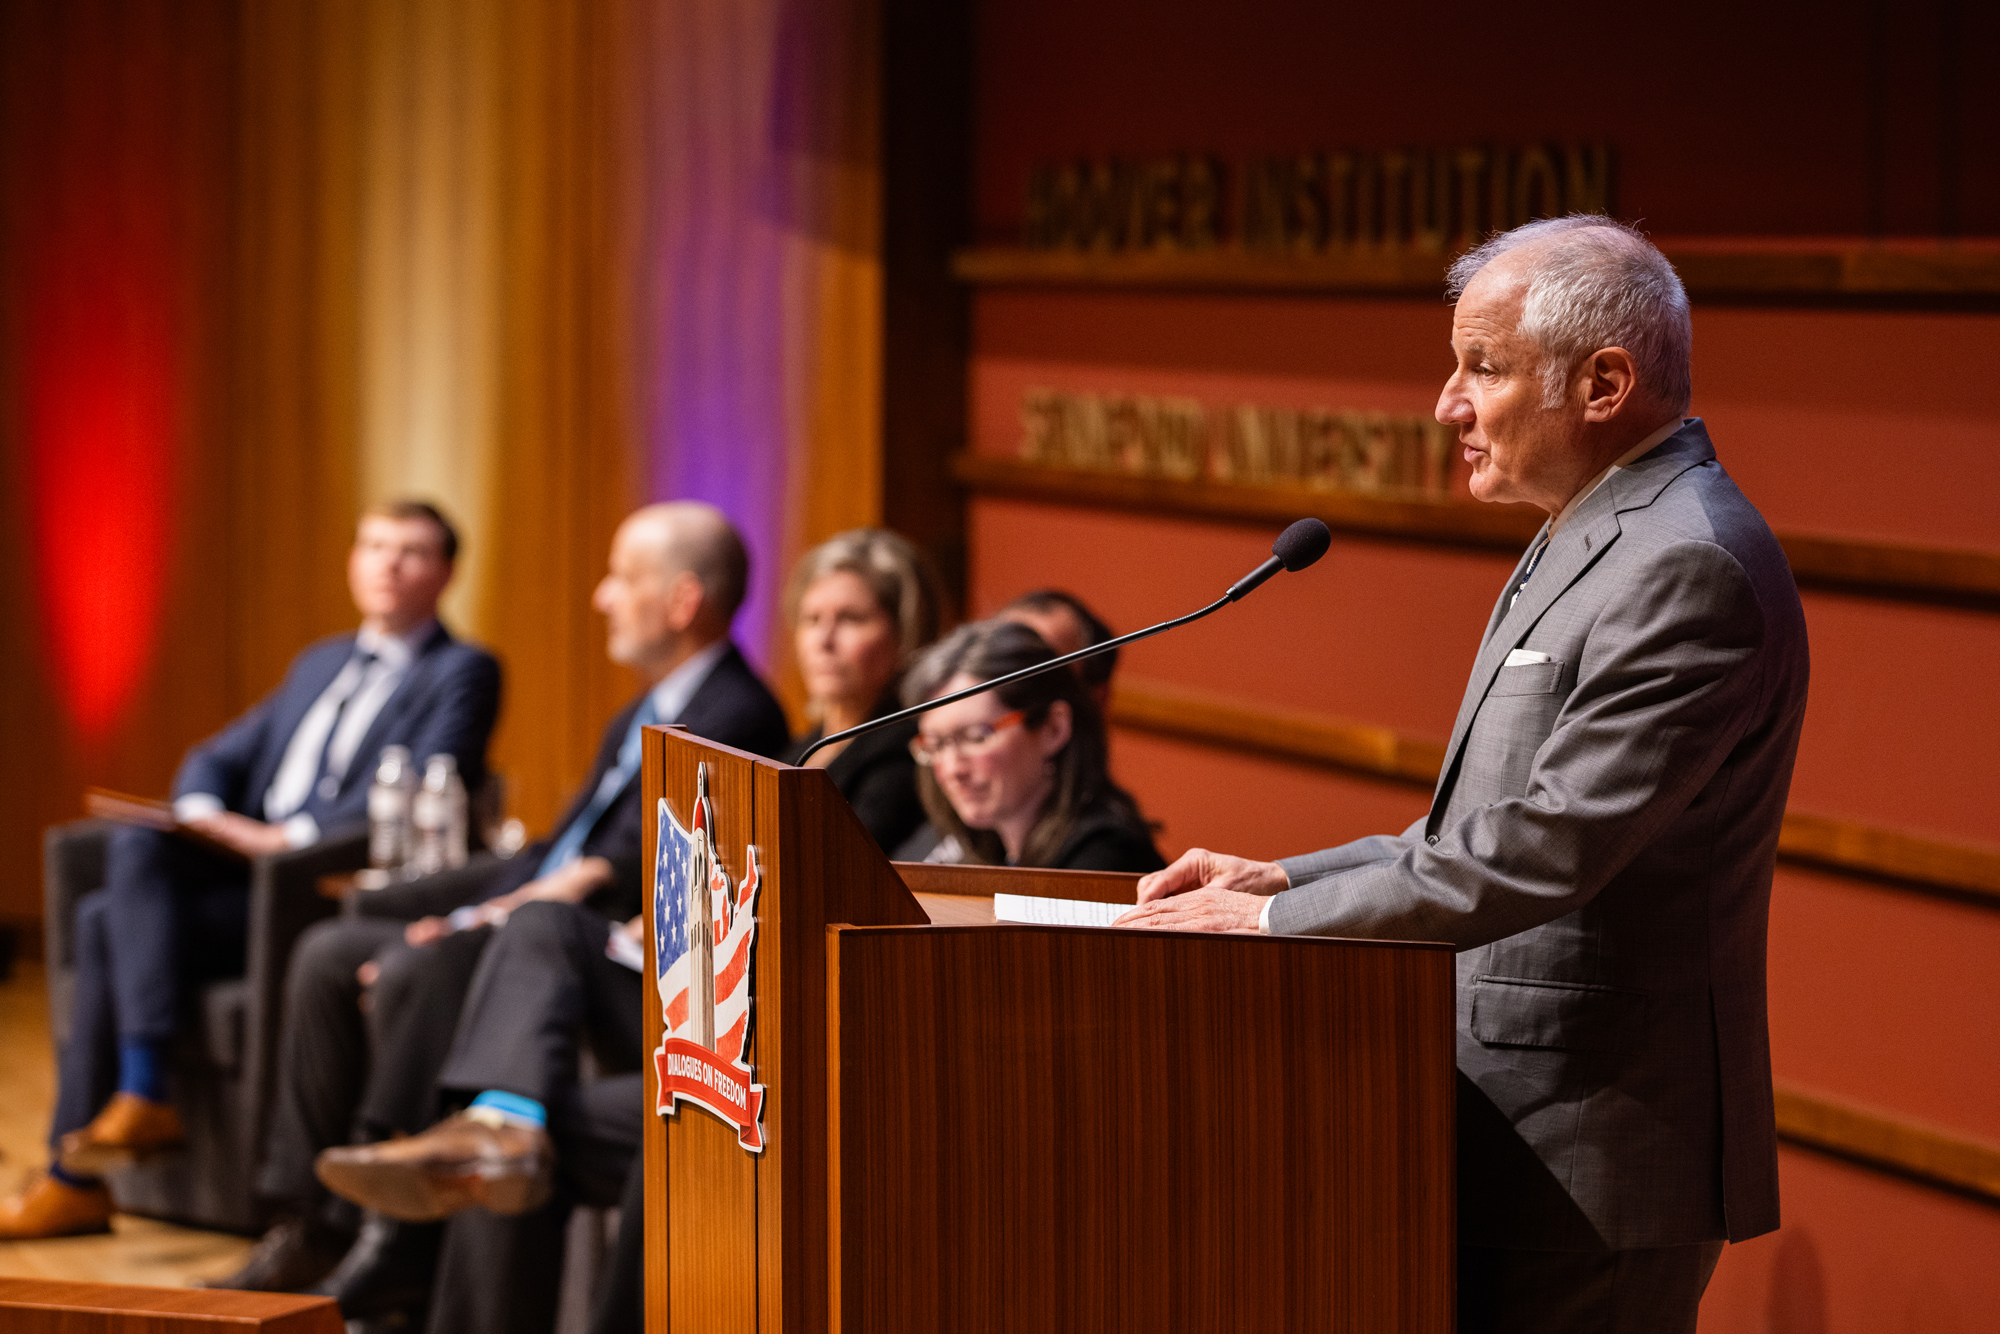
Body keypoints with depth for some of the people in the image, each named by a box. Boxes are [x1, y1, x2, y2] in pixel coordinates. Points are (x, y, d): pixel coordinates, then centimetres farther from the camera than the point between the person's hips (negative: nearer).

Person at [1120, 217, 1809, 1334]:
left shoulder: (1690, 568, -18)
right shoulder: (1592, 543, 17)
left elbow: (1546, 853, -23)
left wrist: (1273, 921, -15)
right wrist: (1284, 879, 9)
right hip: (1526, 1142, 10)